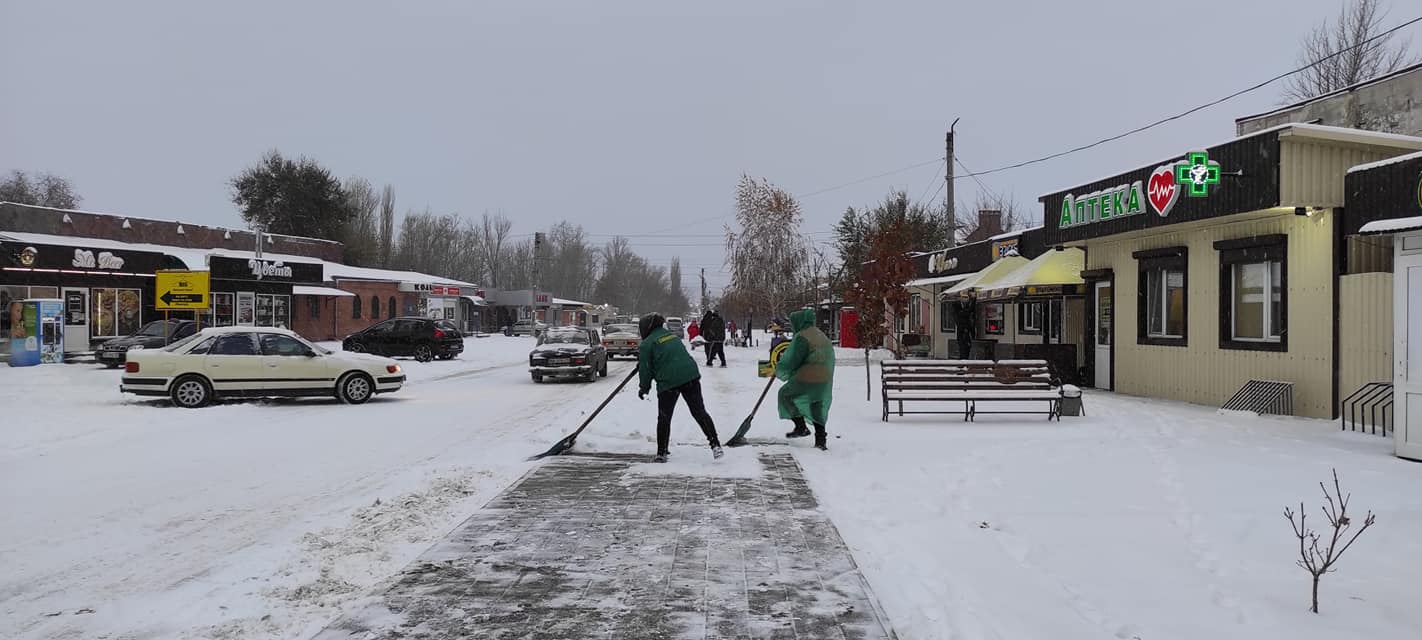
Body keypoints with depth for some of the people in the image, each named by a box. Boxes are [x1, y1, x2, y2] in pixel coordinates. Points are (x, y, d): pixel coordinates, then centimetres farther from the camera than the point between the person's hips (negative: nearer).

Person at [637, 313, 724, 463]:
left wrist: (644, 388, 17)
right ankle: (715, 444, -3)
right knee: (699, 411, 6)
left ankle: (661, 453, 16)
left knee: (664, 417, 10)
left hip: (668, 381, -5)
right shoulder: (672, 335, 22)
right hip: (691, 376, 5)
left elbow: (646, 368, 2)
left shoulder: (646, 344, 2)